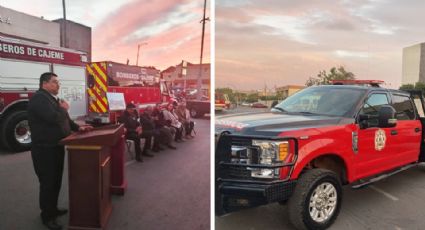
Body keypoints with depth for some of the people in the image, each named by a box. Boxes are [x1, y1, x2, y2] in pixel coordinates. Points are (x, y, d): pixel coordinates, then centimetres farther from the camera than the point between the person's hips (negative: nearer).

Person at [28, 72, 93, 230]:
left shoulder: (52, 98, 14)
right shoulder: (39, 98, -18)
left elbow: (64, 119, 22)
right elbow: (54, 118, -32)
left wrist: (78, 128, 9)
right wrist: (64, 109, -13)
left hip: (56, 146, 10)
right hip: (44, 149, -10)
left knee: (56, 180, 18)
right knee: (47, 182, 0)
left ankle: (53, 208, 32)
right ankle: (47, 216, 13)